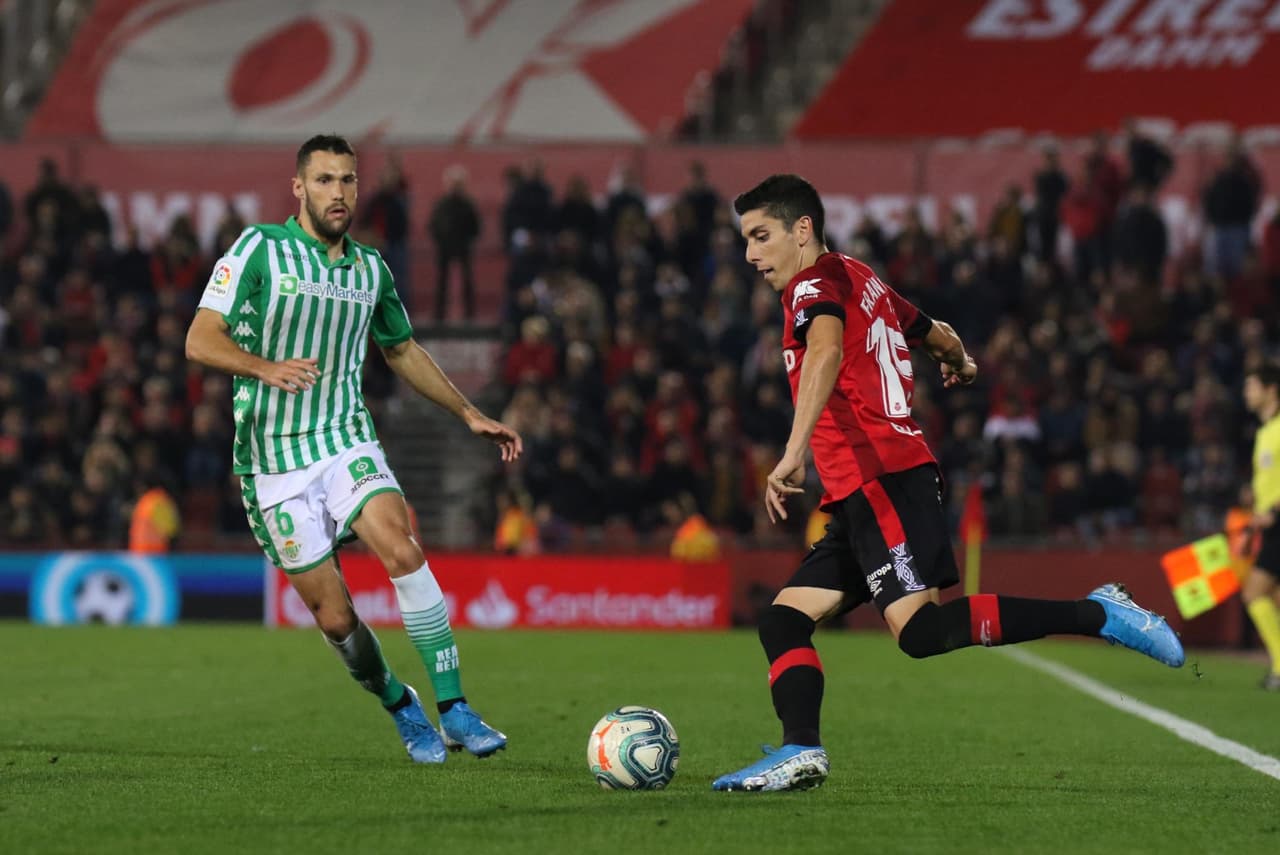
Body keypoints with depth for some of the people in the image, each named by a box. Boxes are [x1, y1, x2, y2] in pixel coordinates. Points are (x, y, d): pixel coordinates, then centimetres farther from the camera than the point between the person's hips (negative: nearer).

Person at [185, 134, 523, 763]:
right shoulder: (260, 249, -6)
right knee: (334, 617, -6)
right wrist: (267, 369, -31)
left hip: (347, 441, 3)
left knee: (401, 549, -25)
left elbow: (403, 351, 25)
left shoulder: (371, 269, 9)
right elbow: (200, 340, -13)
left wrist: (470, 414, 22)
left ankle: (454, 710, -23)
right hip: (274, 460, -3)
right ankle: (399, 706, 22)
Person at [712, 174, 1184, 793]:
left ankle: (1097, 615, -17)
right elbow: (940, 337, 38)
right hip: (860, 500, 10)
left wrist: (793, 454, -36)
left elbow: (826, 352, -25)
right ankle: (800, 752, -13)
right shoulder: (863, 283, 24)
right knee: (783, 620, 3)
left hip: (878, 480, -10)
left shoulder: (816, 283, -3)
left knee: (919, 630, -22)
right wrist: (960, 364, 63)